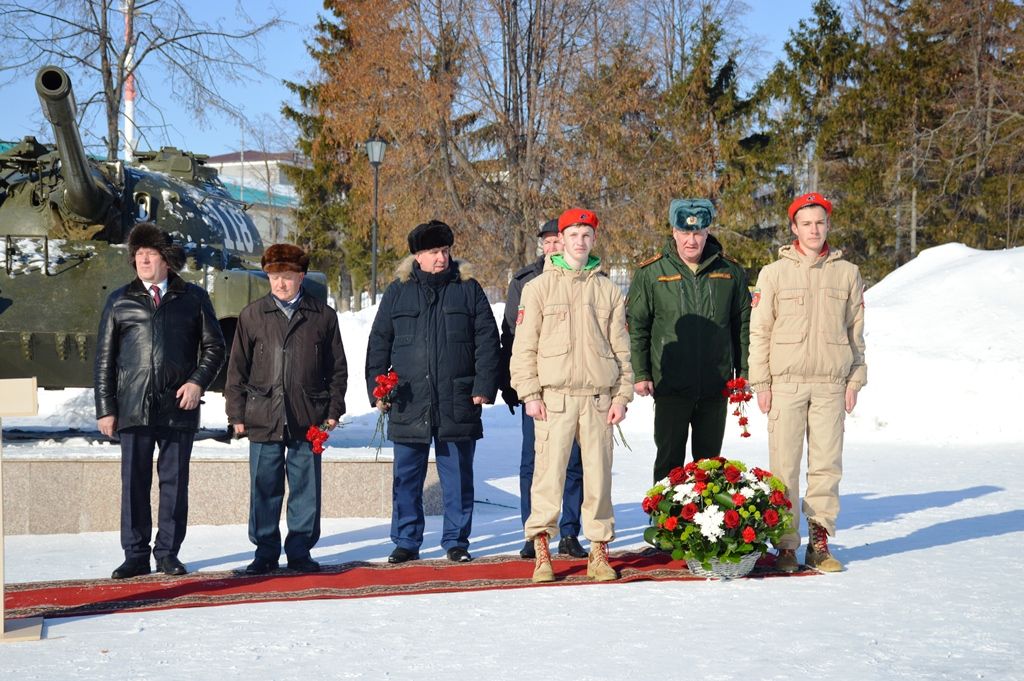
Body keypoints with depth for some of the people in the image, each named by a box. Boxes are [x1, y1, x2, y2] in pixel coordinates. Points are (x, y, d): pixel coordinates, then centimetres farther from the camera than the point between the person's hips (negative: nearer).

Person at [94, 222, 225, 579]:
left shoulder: (192, 298, 8)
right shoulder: (119, 301, 10)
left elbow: (214, 346, 11)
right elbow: (104, 358, 9)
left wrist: (198, 381, -5)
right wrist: (105, 407, 3)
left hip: (179, 406, 0)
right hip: (134, 407, 0)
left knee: (175, 482, 4)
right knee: (134, 481, 2)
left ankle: (168, 552, 14)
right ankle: (136, 555, 10)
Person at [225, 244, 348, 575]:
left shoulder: (323, 316, 6)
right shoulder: (252, 315, 6)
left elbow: (337, 368, 10)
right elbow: (237, 368, 8)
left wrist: (333, 410, 4)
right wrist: (237, 414, 4)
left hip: (308, 420, 0)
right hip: (263, 419, 0)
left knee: (306, 489, 5)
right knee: (264, 489, 4)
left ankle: (300, 550, 16)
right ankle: (266, 551, 15)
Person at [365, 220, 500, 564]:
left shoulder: (468, 289, 5)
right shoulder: (398, 292, 7)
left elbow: (487, 339, 4)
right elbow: (379, 343, 10)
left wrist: (484, 386, -4)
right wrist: (377, 389, 3)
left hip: (457, 403, -1)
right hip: (408, 403, 1)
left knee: (457, 476, 6)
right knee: (406, 477, 5)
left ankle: (456, 540, 17)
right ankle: (406, 541, 16)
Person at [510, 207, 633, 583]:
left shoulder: (608, 290, 13)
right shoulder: (539, 287, 6)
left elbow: (621, 348, 13)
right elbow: (524, 345, 3)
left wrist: (622, 395, 5)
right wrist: (530, 393, -6)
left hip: (598, 397, 2)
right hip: (554, 396, -2)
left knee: (598, 473, 2)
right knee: (549, 471, -7)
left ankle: (599, 551, 10)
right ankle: (541, 552, -1)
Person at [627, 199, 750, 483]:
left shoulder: (730, 271, 6)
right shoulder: (651, 273, -2)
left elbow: (744, 325, 11)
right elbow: (636, 325, 0)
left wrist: (744, 372, 7)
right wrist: (640, 373, -6)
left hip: (716, 386, 2)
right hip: (670, 385, -2)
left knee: (709, 460, 12)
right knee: (670, 459, 1)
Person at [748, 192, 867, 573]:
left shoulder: (847, 273, 9)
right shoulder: (774, 273, 5)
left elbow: (856, 332, 12)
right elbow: (759, 332, 4)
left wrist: (855, 381, 6)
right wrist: (761, 383, -2)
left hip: (831, 384, 1)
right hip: (786, 383, -1)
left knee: (827, 464, 2)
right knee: (784, 467, -3)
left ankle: (820, 542, 9)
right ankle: (786, 544, 3)